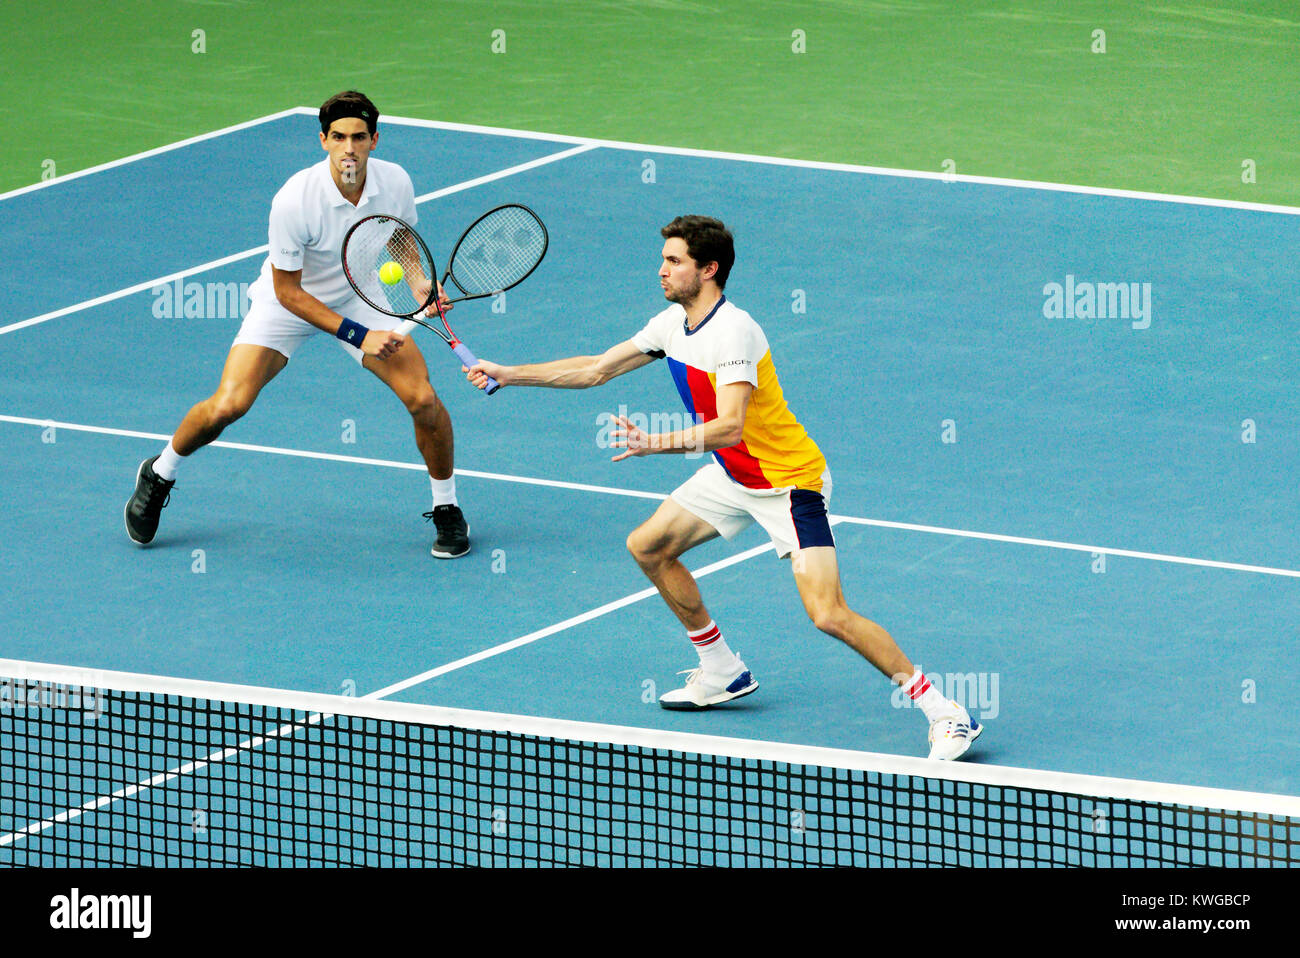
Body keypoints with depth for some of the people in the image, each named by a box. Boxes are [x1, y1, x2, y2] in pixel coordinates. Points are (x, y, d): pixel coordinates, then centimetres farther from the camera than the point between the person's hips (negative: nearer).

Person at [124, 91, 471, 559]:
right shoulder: (294, 201, -33)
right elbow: (288, 291, -23)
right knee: (227, 406, -17)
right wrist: (358, 336, -27)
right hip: (288, 302, -3)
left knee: (424, 401, -12)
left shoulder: (395, 182, -20)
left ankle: (447, 509, 13)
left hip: (361, 296, 3)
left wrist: (419, 283, -15)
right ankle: (159, 476, 13)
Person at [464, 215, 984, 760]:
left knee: (828, 615, -20)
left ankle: (943, 712, -14)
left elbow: (729, 427, -37)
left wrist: (654, 444, -47)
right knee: (648, 546, 13)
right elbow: (594, 370, 12)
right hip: (731, 477, 10)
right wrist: (508, 375, 9)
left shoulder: (732, 333, -26)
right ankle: (722, 673, 27)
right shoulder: (675, 323, 2)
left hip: (789, 480, -10)